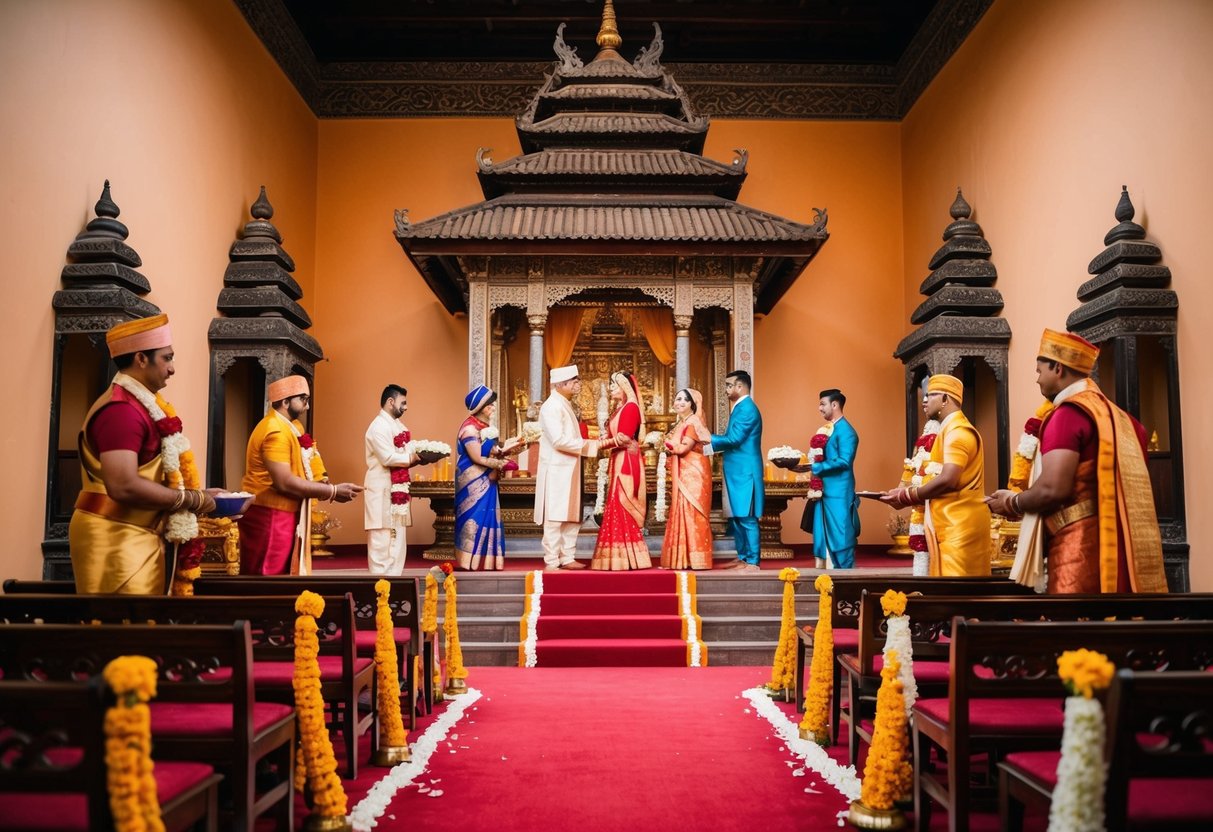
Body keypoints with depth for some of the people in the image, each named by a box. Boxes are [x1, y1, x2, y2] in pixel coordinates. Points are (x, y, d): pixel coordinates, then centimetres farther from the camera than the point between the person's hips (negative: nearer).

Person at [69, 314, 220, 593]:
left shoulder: (137, 405, 15)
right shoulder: (121, 410, -18)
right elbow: (124, 486, -28)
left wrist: (197, 494, 9)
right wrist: (192, 500, -17)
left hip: (135, 538, 10)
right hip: (114, 539, -10)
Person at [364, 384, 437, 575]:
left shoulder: (397, 425, 14)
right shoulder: (379, 426, -15)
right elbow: (388, 458, -23)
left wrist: (419, 458, -3)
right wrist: (416, 457, -16)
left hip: (397, 488, 10)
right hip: (382, 489, -10)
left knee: (397, 539, 13)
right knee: (382, 539, -5)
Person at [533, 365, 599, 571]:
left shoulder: (565, 405, 16)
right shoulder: (551, 406, -13)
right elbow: (559, 440, -21)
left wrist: (590, 444, 6)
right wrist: (589, 445, -14)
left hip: (569, 469, 9)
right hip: (556, 470, -9)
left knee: (571, 516, 10)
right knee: (555, 518, -6)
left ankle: (567, 558, 16)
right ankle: (551, 561, -1)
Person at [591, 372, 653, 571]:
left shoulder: (631, 407, -10)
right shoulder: (620, 408, 18)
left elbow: (623, 438, -17)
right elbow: (616, 437, 12)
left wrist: (601, 444, -9)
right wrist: (603, 441, -6)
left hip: (626, 462, -9)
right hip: (619, 461, 9)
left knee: (622, 506, -8)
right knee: (618, 507, 8)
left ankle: (625, 558, -6)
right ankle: (621, 557, 11)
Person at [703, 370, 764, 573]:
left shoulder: (747, 408, -15)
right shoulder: (740, 407, 17)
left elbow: (734, 439, -21)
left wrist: (709, 439, -12)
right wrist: (711, 443, 12)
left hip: (745, 472, -10)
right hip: (737, 472, 10)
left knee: (746, 518, -6)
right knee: (735, 516, 14)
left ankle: (752, 562, -2)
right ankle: (742, 557, 22)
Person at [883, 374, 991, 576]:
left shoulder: (957, 431, -12)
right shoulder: (950, 430, 20)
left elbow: (947, 480, -23)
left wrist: (907, 496, -10)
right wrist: (909, 492, 5)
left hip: (960, 525, -10)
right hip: (952, 525, 10)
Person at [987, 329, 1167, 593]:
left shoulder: (1068, 412, -10)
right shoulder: (1116, 415, 17)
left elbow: (1053, 489, -20)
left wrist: (1012, 502, -2)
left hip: (1081, 542, -9)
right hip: (1118, 541, 9)